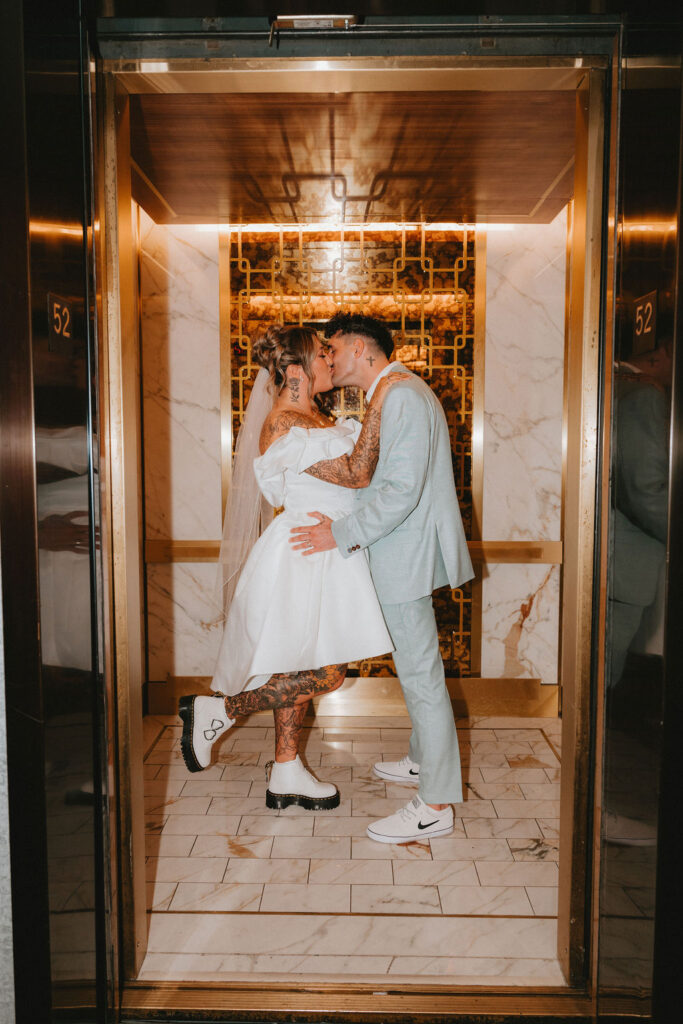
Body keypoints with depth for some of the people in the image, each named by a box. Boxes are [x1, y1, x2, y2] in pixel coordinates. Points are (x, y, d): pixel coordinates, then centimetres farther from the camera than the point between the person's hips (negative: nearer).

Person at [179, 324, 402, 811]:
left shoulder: (313, 417, 12)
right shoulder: (283, 426, -19)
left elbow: (352, 465, 21)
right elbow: (356, 474, -23)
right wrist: (378, 404, -22)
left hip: (318, 556, 10)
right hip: (303, 556, -10)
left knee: (299, 670, 14)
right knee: (326, 674, -5)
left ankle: (286, 775, 26)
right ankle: (216, 711, 8)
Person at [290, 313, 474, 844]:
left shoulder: (404, 396, -17)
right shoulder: (393, 396, 17)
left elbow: (402, 489, -25)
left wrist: (342, 533, -19)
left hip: (406, 558, -11)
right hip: (401, 555, 11)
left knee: (421, 675, -4)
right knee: (416, 667, 21)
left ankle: (436, 805, 7)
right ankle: (425, 760, 38)